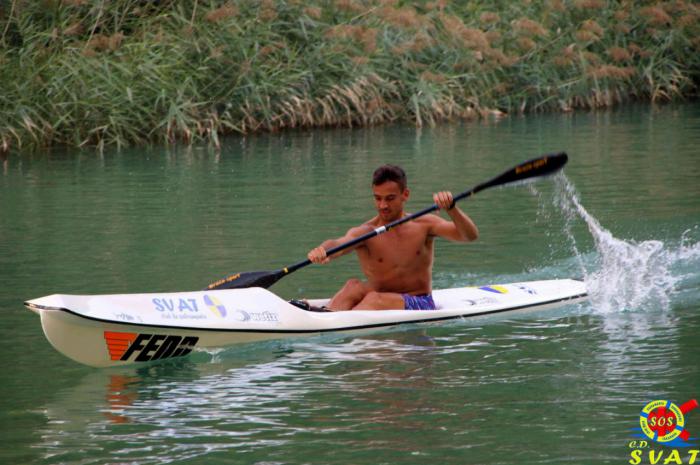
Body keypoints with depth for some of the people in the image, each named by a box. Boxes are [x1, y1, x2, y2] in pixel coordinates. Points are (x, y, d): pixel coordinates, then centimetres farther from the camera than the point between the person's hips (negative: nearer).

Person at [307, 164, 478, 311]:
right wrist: (323, 251, -51)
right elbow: (339, 244, -25)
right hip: (380, 305, 2)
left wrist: (451, 208, -29)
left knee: (375, 299, -33)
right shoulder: (365, 232, -3)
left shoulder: (423, 226, 1)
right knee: (354, 287, -29)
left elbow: (470, 236, -9)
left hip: (421, 304, -2)